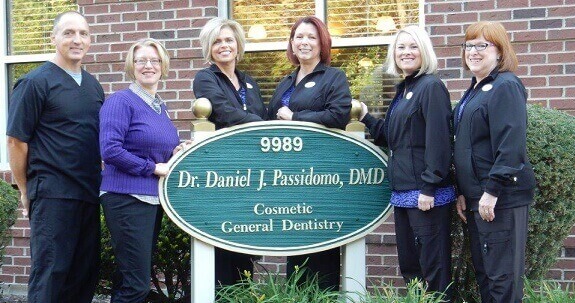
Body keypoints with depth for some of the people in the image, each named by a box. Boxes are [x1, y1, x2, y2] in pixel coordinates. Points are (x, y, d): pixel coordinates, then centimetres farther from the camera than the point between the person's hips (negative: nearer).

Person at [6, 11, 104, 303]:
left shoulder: (93, 85, 14)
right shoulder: (35, 82, -6)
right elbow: (16, 140, -8)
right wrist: (25, 191, -5)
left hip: (89, 194, 7)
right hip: (53, 196, -7)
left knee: (86, 274, 11)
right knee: (50, 276, -3)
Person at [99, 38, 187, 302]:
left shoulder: (160, 105, 15)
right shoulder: (121, 101, -9)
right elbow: (110, 150, -19)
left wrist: (176, 153, 3)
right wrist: (155, 168, -15)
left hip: (155, 197, 8)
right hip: (128, 197, -8)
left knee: (129, 279, 15)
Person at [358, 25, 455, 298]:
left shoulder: (431, 87, -10)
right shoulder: (403, 90, 17)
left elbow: (438, 140, -18)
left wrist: (429, 188, -21)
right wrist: (366, 118, 9)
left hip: (426, 192, -9)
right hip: (404, 191, 9)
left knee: (432, 266, -2)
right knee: (408, 264, 15)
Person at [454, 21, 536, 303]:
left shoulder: (505, 87, -11)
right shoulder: (475, 90, 17)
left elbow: (511, 145, -19)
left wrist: (493, 190, -22)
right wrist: (462, 192, 15)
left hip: (502, 197, -9)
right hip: (476, 196, 10)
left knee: (503, 275, -3)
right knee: (482, 270, 14)